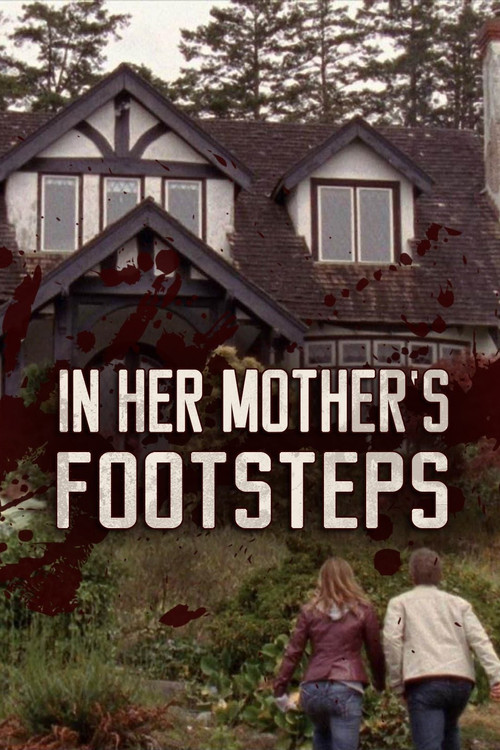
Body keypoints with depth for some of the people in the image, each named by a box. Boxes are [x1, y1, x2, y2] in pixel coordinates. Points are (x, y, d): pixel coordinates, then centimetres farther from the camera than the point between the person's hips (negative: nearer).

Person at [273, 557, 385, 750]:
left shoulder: (310, 611, 8)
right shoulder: (363, 610, 4)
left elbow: (293, 652, 6)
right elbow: (375, 651, 9)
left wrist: (280, 688, 11)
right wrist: (380, 684, 24)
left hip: (313, 689, 3)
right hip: (346, 689, -3)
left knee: (322, 734, 31)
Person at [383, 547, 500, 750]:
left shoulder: (400, 603, 14)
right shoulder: (458, 603, 21)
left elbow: (392, 640, -3)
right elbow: (479, 639, 4)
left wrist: (397, 684, 4)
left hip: (424, 682, -4)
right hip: (461, 681, 4)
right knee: (449, 728, 32)